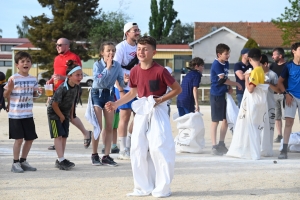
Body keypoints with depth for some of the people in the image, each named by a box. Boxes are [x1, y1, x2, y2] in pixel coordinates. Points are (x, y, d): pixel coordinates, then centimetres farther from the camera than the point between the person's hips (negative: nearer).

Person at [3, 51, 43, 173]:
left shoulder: (33, 79, 6)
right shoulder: (13, 79, -9)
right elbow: (5, 95, -6)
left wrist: (38, 92, -3)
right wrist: (9, 89, -26)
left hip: (28, 114, 6)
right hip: (15, 114, -6)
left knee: (30, 138, 9)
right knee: (19, 139, -6)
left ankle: (23, 161, 24)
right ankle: (15, 163, 5)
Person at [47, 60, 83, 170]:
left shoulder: (76, 87, -8)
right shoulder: (62, 88, -30)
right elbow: (54, 104, -24)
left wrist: (71, 115, 8)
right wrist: (61, 116, -12)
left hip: (65, 113, 7)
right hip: (54, 113, -7)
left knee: (64, 136, 6)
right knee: (58, 136, -10)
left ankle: (60, 160, 12)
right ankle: (61, 160, -13)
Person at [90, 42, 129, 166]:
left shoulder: (117, 66, -3)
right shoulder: (97, 65, -12)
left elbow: (121, 84, -3)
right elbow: (98, 81, -25)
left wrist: (125, 81, -25)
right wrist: (107, 68, -27)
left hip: (109, 94, 4)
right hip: (97, 94, -4)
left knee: (109, 127, 2)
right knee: (98, 127, -6)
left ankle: (106, 156, 8)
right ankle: (94, 155, 6)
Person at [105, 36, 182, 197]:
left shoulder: (160, 71, -15)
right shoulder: (135, 71, 0)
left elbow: (178, 89, -7)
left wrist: (161, 99, -18)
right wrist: (116, 104, 5)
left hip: (158, 111, -6)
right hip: (141, 111, 6)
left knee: (159, 148, -9)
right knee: (137, 148, 5)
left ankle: (162, 188, 2)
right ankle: (143, 187, 15)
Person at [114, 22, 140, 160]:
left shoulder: (138, 47, 9)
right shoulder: (121, 47, -10)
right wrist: (120, 90, -17)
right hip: (124, 88, -6)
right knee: (125, 117, -1)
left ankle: (129, 146, 21)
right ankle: (123, 151, 8)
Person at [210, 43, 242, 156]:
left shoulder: (226, 63, 9)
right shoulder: (216, 64, -16)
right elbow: (223, 79, -21)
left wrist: (229, 87, 2)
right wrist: (236, 84, -11)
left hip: (224, 94, 8)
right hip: (216, 95, -8)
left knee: (226, 119, 12)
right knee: (215, 121, -2)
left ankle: (221, 144, 24)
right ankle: (214, 146, 2)